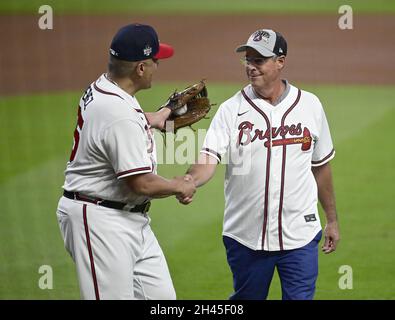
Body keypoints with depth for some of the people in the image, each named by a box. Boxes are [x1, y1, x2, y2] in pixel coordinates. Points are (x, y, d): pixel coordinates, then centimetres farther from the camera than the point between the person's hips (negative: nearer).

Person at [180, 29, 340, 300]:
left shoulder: (310, 105, 3)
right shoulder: (231, 110, -3)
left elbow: (321, 166, 12)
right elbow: (209, 159, -15)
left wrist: (332, 219, 16)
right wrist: (190, 180, -38)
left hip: (300, 235, 0)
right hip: (246, 235, 0)